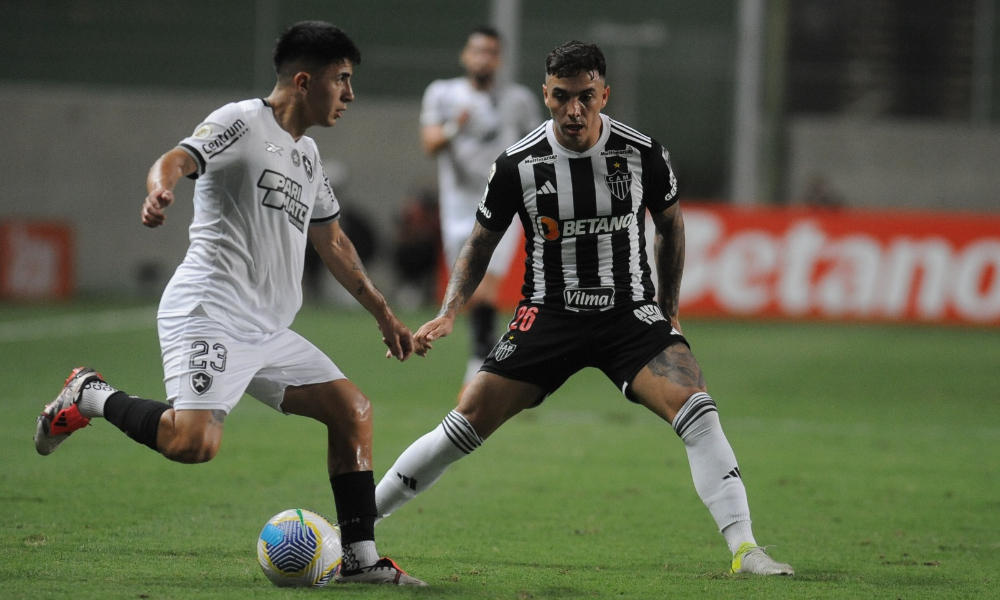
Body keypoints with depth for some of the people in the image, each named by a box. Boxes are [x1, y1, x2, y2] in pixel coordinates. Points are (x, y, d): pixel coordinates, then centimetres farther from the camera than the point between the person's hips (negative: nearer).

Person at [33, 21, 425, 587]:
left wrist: (384, 314, 34)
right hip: (210, 316, -9)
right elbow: (179, 159, -22)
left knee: (354, 411, 3)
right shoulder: (242, 122, -4)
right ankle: (91, 397, -1)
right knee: (194, 443, -27)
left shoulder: (308, 155, 22)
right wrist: (162, 186, -46)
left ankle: (359, 558, 7)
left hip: (269, 332, 9)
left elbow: (332, 242, 33)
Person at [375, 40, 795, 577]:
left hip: (630, 312, 0)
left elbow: (669, 223, 11)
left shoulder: (642, 154, -8)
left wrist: (668, 305, 14)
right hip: (548, 314, 0)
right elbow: (481, 243, 5)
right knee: (467, 424, -7)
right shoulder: (518, 165, -9)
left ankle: (744, 549, -21)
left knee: (696, 411, -23)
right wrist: (448, 315, -7)